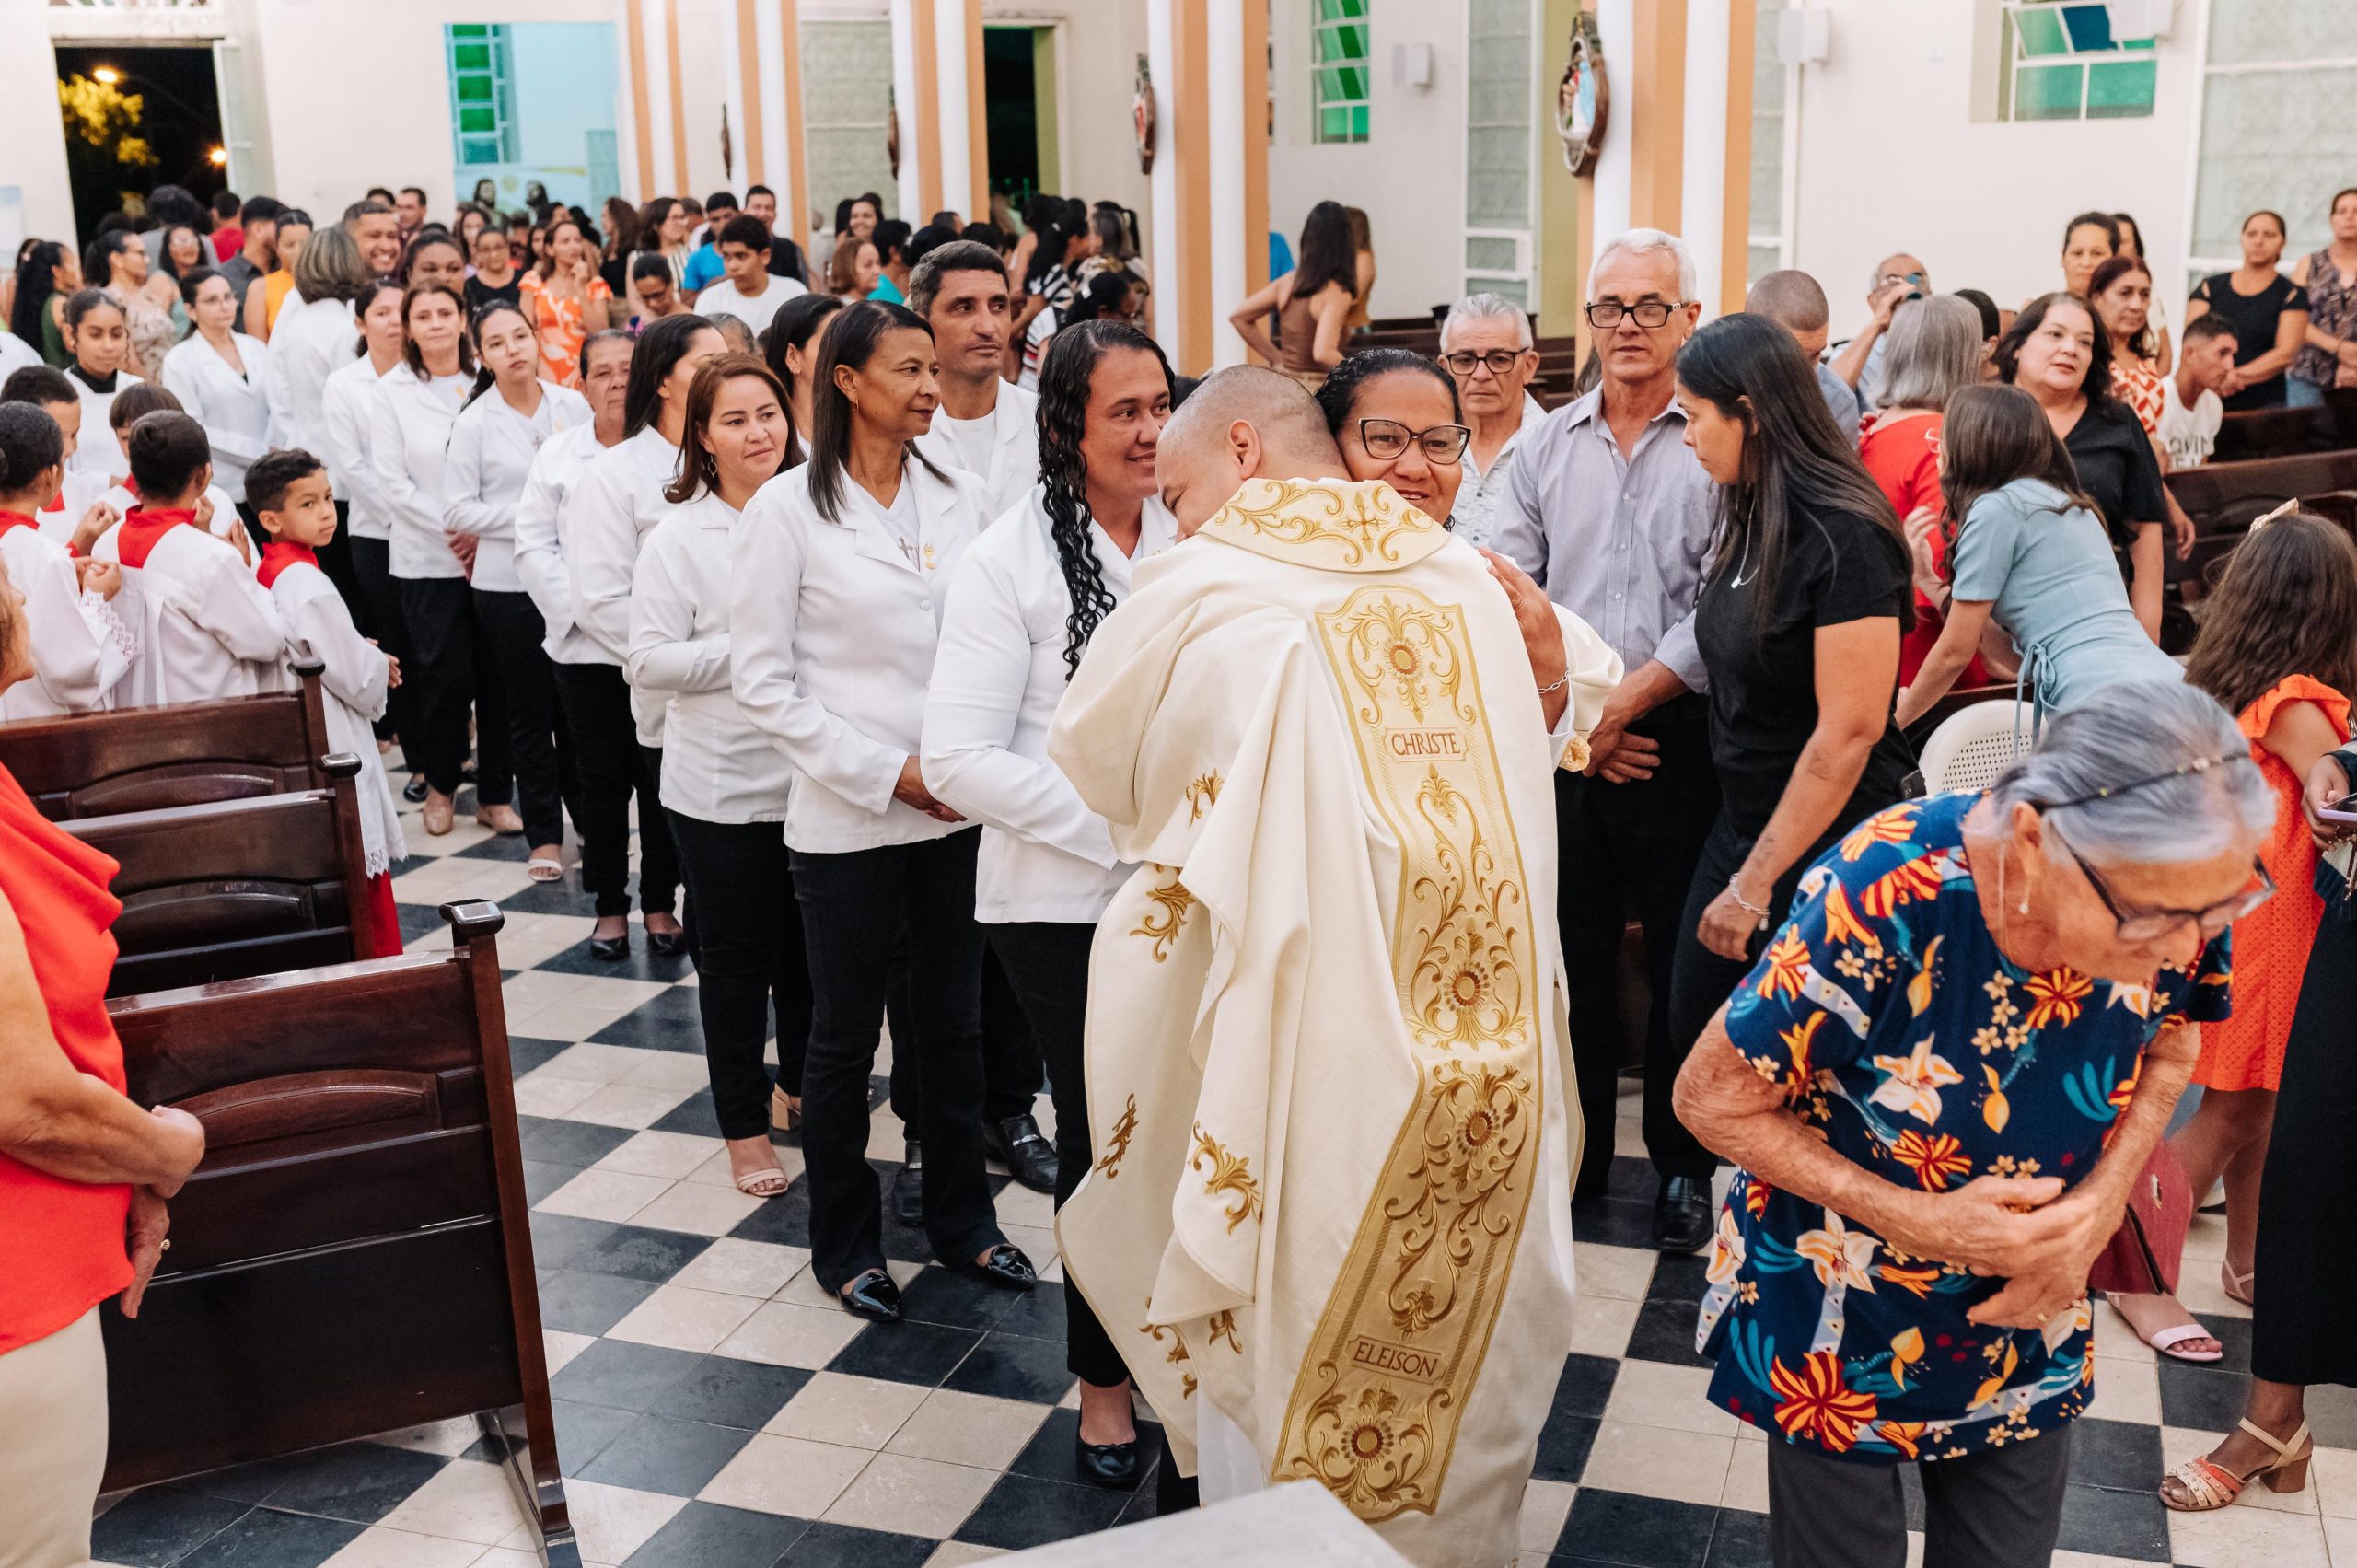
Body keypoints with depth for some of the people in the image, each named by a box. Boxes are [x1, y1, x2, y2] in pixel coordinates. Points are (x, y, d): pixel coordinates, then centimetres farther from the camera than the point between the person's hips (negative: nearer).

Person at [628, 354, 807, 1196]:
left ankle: (800, 1087, 37)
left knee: (812, 946, 16)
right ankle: (744, 1124, 22)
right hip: (723, 787, -3)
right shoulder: (679, 536, -6)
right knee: (737, 957, 8)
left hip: (813, 776, 3)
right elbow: (649, 660, -10)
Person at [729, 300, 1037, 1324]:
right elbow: (762, 682, -8)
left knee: (952, 1021, 14)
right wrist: (887, 770, -13)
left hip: (956, 809, 4)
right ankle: (843, 1242, 25)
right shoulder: (790, 509, -7)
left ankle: (961, 1219, 31)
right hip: (846, 818, -4)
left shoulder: (957, 498, 5)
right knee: (844, 1036, 8)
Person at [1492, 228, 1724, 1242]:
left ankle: (1684, 1165, 20)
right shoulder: (1547, 445, 10)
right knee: (1569, 953, 10)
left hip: (1677, 739, -3)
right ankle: (1572, 1151, 24)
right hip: (1565, 741, 3)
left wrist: (1620, 705, -12)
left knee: (1682, 963, 4)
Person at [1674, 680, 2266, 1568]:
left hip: (2029, 1312, 4)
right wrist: (1916, 1219, -25)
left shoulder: (2178, 896, -21)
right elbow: (1712, 1101, -22)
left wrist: (2102, 1202, -14)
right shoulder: (1884, 904, -35)